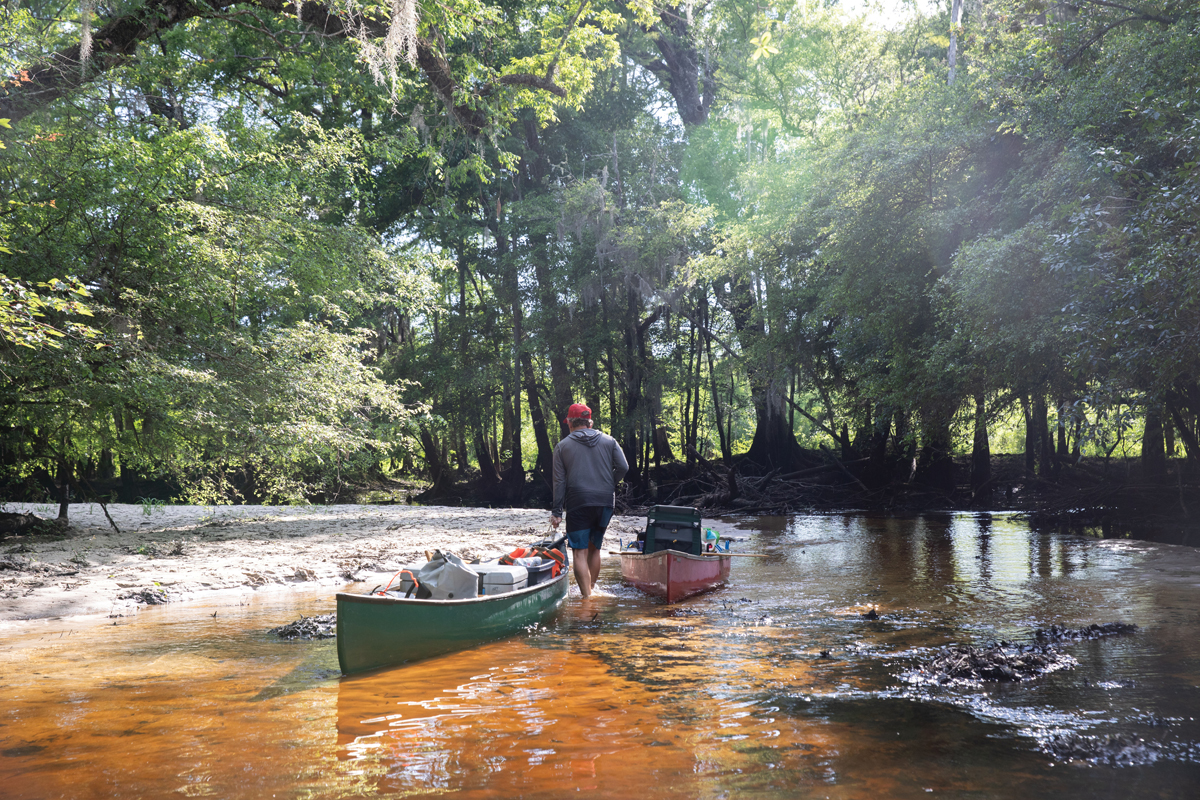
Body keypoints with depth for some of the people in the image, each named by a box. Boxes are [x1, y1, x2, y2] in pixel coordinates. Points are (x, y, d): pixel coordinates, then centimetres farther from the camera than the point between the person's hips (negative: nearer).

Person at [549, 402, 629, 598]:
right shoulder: (609, 441, 9)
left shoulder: (562, 446, 3)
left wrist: (556, 512, 1)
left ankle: (587, 597, -11)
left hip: (577, 503, -3)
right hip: (605, 502, 3)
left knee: (580, 552, -3)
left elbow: (559, 482, 0)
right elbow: (623, 467, 0)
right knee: (594, 549, 18)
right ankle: (591, 589, 23)